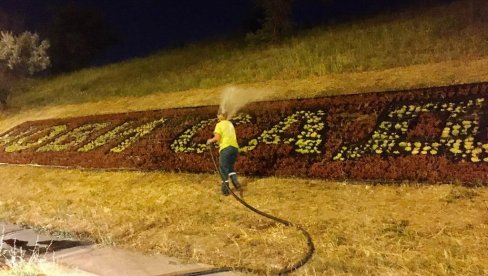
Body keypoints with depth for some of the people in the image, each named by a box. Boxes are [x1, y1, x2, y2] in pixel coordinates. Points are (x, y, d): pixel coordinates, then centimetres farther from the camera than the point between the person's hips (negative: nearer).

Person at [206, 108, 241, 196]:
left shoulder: (219, 125, 1)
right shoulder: (230, 124, 20)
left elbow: (217, 138, -9)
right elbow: (233, 137, 16)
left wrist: (210, 140, 10)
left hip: (226, 148, -6)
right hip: (235, 147, 6)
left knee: (223, 168, 5)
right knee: (230, 166, 21)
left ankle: (225, 187, 4)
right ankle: (236, 182, 5)